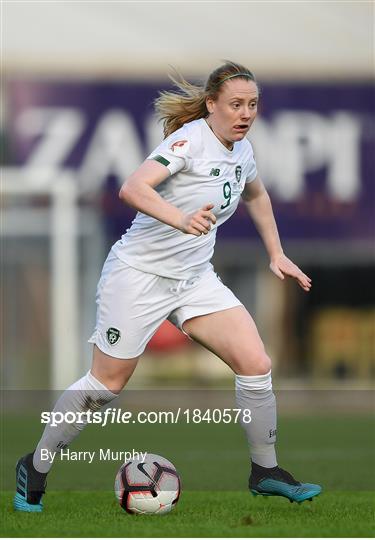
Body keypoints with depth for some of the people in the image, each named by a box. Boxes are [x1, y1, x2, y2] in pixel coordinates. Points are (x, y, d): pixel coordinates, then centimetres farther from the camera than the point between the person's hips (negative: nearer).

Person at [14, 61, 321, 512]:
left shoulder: (241, 150, 6)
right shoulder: (190, 139, -18)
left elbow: (256, 195, 30)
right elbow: (132, 189, -33)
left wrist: (276, 254, 26)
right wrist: (183, 219, -47)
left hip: (195, 279, 7)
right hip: (140, 273, -7)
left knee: (256, 364, -8)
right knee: (106, 384, 0)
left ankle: (265, 471, 8)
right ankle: (35, 467, 18)